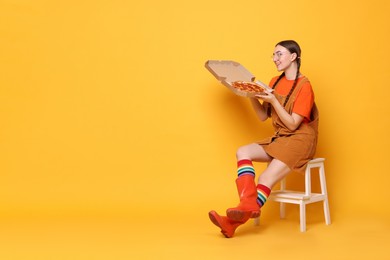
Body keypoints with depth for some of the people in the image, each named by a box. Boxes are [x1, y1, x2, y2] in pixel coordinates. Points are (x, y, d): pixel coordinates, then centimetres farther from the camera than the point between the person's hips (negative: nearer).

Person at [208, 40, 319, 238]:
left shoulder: (304, 86, -11)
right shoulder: (275, 82, 10)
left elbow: (292, 124, -16)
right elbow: (263, 116, 8)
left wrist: (273, 100, -23)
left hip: (299, 140, -7)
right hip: (279, 139, 7)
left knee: (265, 179, -22)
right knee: (243, 152, -18)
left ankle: (233, 222, -19)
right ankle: (248, 203, -33)